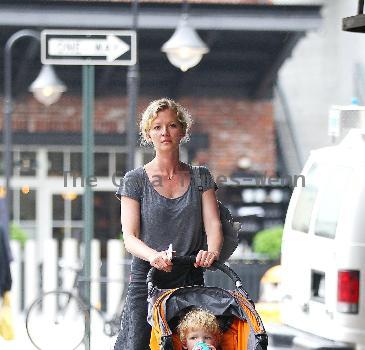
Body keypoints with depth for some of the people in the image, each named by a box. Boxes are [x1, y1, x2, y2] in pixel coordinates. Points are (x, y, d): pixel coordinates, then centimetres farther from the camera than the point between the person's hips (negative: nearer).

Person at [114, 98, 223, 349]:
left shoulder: (201, 178, 13)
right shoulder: (135, 180, 6)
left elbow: (213, 224, 2)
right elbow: (130, 237, -2)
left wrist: (212, 251, -21)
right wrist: (153, 255, -24)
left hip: (191, 281, 2)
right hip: (146, 279, -2)